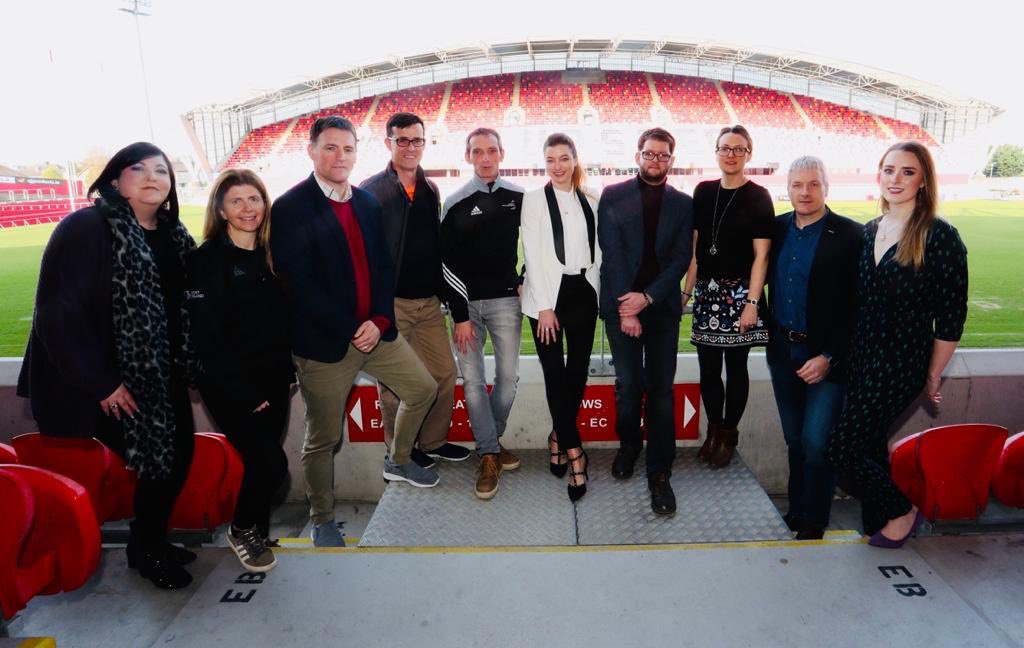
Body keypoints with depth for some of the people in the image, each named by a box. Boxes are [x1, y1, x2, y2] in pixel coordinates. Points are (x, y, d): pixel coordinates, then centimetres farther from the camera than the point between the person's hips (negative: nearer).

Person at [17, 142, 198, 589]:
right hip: (113, 383, -7)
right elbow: (57, 310, -19)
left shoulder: (173, 236, 8)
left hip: (161, 376, 7)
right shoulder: (86, 228, -14)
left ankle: (154, 541, 34)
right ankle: (145, 551, 25)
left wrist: (185, 368, 6)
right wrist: (98, 382, -19)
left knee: (179, 454, 10)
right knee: (160, 462, -2)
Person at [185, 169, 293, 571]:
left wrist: (285, 374, 5)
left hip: (272, 383, 5)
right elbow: (206, 336, -13)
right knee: (271, 463, -10)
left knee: (261, 460, 8)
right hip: (229, 385, -5)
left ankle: (256, 534, 32)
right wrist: (243, 391, -14)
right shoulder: (203, 261, -9)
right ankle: (242, 530, 17)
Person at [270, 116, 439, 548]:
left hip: (375, 330, 7)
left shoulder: (367, 202, 8)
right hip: (325, 343, -6)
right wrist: (351, 330, -16)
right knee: (323, 439, 7)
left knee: (423, 389, 17)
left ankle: (398, 462, 42)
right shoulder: (290, 209, -12)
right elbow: (299, 286, -18)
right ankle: (322, 520, 30)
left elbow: (383, 266, 7)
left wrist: (379, 321, -7)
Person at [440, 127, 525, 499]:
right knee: (472, 380, -1)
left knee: (508, 376, 3)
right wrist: (459, 315, -8)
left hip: (505, 301, 1)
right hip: (466, 302, -1)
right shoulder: (457, 203, -1)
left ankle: (489, 440, 26)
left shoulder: (519, 198, 4)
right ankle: (490, 454, 10)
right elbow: (447, 262, -4)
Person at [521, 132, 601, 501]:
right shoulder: (534, 199, 1)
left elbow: (596, 250, 14)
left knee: (578, 371, 5)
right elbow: (533, 255, -5)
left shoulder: (589, 201, 11)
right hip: (548, 294, -3)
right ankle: (573, 451, 5)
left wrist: (596, 290, 4)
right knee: (555, 374, -3)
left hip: (583, 293, 4)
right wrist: (544, 306, -10)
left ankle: (559, 437, 24)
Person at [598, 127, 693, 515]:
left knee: (661, 387, 0)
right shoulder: (613, 197, 4)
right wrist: (627, 306, -10)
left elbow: (682, 258, 2)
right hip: (622, 304, -1)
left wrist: (647, 297, -11)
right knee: (628, 384, 3)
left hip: (662, 306, 1)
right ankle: (628, 445, 29)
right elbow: (611, 253, -3)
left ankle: (659, 473, 7)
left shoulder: (683, 204, 10)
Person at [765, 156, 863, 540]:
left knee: (816, 442, -4)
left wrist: (829, 358, -16)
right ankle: (796, 509, 33)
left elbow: (856, 307, -12)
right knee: (795, 440, 16)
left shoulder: (850, 235, -11)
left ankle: (813, 522, 17)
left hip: (825, 356, -5)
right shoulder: (777, 228, 4)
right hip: (783, 350, 5)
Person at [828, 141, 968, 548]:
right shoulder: (868, 232, 8)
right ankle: (878, 520, 35)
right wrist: (844, 356, 10)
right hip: (861, 360, 6)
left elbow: (951, 317, -9)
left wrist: (933, 377, -5)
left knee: (844, 449, -7)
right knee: (870, 446, 15)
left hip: (900, 366, -6)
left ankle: (902, 510, 19)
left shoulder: (939, 236, -10)